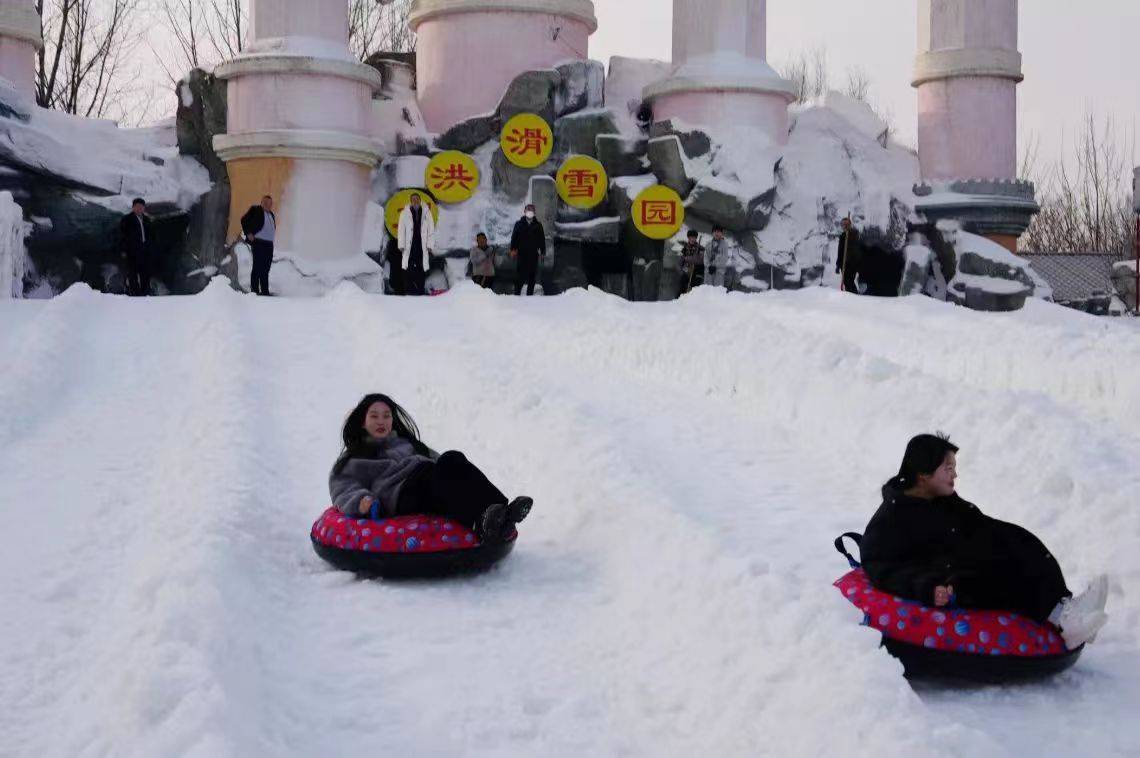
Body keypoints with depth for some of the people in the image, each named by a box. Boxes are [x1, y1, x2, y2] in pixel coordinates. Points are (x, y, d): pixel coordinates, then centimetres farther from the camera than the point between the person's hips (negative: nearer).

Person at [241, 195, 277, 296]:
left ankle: (265, 291, 12)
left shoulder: (272, 214, 19)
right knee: (257, 267, -8)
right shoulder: (255, 210, -1)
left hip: (269, 244, 7)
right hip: (258, 243, -7)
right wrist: (248, 234, -9)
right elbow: (244, 220, -4)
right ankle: (254, 290, -6)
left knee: (266, 268, 8)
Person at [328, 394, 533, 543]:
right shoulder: (352, 460, 24)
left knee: (452, 459, -28)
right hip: (400, 501, -4)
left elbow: (432, 457, 33)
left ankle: (499, 513, -50)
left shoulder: (408, 443, 39)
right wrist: (361, 500, -14)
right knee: (436, 470, -34)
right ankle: (483, 523, -57)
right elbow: (343, 490, 10)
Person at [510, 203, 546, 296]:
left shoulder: (538, 225, 10)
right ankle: (517, 293, -2)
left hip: (534, 254, 2)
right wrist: (513, 249, -7)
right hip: (522, 254, -2)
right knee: (522, 275, -9)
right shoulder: (519, 224, 7)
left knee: (532, 275, 2)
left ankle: (530, 294, 8)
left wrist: (543, 252, 6)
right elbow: (514, 237, 4)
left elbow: (542, 239, 11)